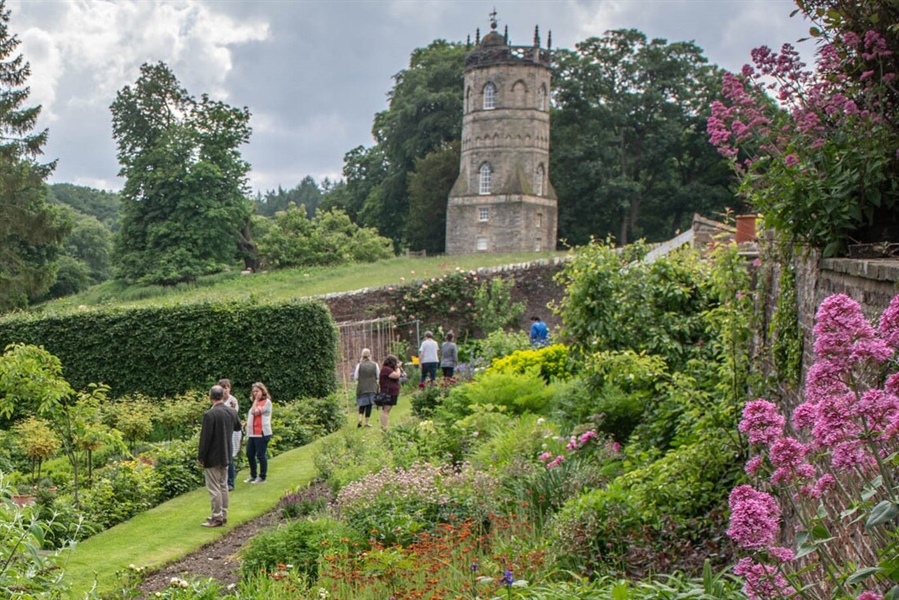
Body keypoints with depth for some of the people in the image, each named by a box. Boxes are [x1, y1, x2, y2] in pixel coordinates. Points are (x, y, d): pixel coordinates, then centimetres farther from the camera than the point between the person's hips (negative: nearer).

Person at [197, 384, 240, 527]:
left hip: (212, 457, -7)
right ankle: (223, 515, 21)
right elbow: (238, 427, 20)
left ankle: (217, 518, 2)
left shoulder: (209, 414, -21)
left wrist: (200, 457, -11)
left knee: (214, 488, -1)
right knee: (223, 486, 15)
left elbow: (205, 438, -19)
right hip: (225, 456, 7)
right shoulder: (232, 412, -1)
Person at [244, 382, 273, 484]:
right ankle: (253, 476, 22)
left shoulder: (267, 402, -7)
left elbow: (255, 412, -16)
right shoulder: (256, 403, 19)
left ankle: (262, 477, 7)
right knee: (249, 454, 10)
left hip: (262, 433, -8)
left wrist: (256, 400, -6)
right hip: (252, 433, 8)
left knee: (260, 455, -3)